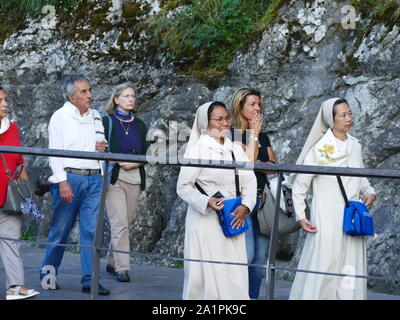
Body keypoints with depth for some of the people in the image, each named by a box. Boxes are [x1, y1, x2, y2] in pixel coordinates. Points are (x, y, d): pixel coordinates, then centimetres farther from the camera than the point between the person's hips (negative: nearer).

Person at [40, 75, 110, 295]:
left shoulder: (95, 117, 15)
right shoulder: (60, 117, -1)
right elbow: (55, 151, -6)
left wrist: (102, 149, 2)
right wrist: (63, 182, -16)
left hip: (93, 179, 4)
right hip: (69, 178, -4)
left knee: (91, 230, -1)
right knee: (60, 230, 2)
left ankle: (90, 280, 2)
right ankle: (48, 273, 19)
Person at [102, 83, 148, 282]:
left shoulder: (140, 126, 15)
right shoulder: (106, 122, 3)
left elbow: (146, 153, 13)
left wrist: (135, 163, -6)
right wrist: (118, 161, -14)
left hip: (134, 178, 4)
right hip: (113, 178, -4)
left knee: (125, 223, 6)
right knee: (120, 224, -12)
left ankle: (112, 262, 20)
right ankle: (122, 268, -12)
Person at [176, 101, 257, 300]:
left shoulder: (236, 149, 11)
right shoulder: (198, 149, -5)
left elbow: (249, 181, 9)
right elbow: (183, 186, -7)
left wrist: (245, 206, -9)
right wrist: (206, 202, -22)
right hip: (205, 222, -5)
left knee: (235, 275, 3)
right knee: (206, 274, -4)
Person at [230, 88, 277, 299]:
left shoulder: (263, 137, 17)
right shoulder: (233, 135, -4)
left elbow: (275, 166, 15)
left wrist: (258, 164, -5)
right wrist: (253, 134, -9)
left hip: (262, 200, 7)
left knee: (260, 256, 5)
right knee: (246, 255, -15)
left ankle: (253, 296, 12)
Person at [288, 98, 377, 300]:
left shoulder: (355, 146, 9)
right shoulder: (320, 149, -7)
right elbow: (299, 186, -3)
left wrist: (370, 192, 4)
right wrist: (300, 217, -8)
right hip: (326, 217, -5)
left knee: (352, 267, 4)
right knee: (323, 267, -6)